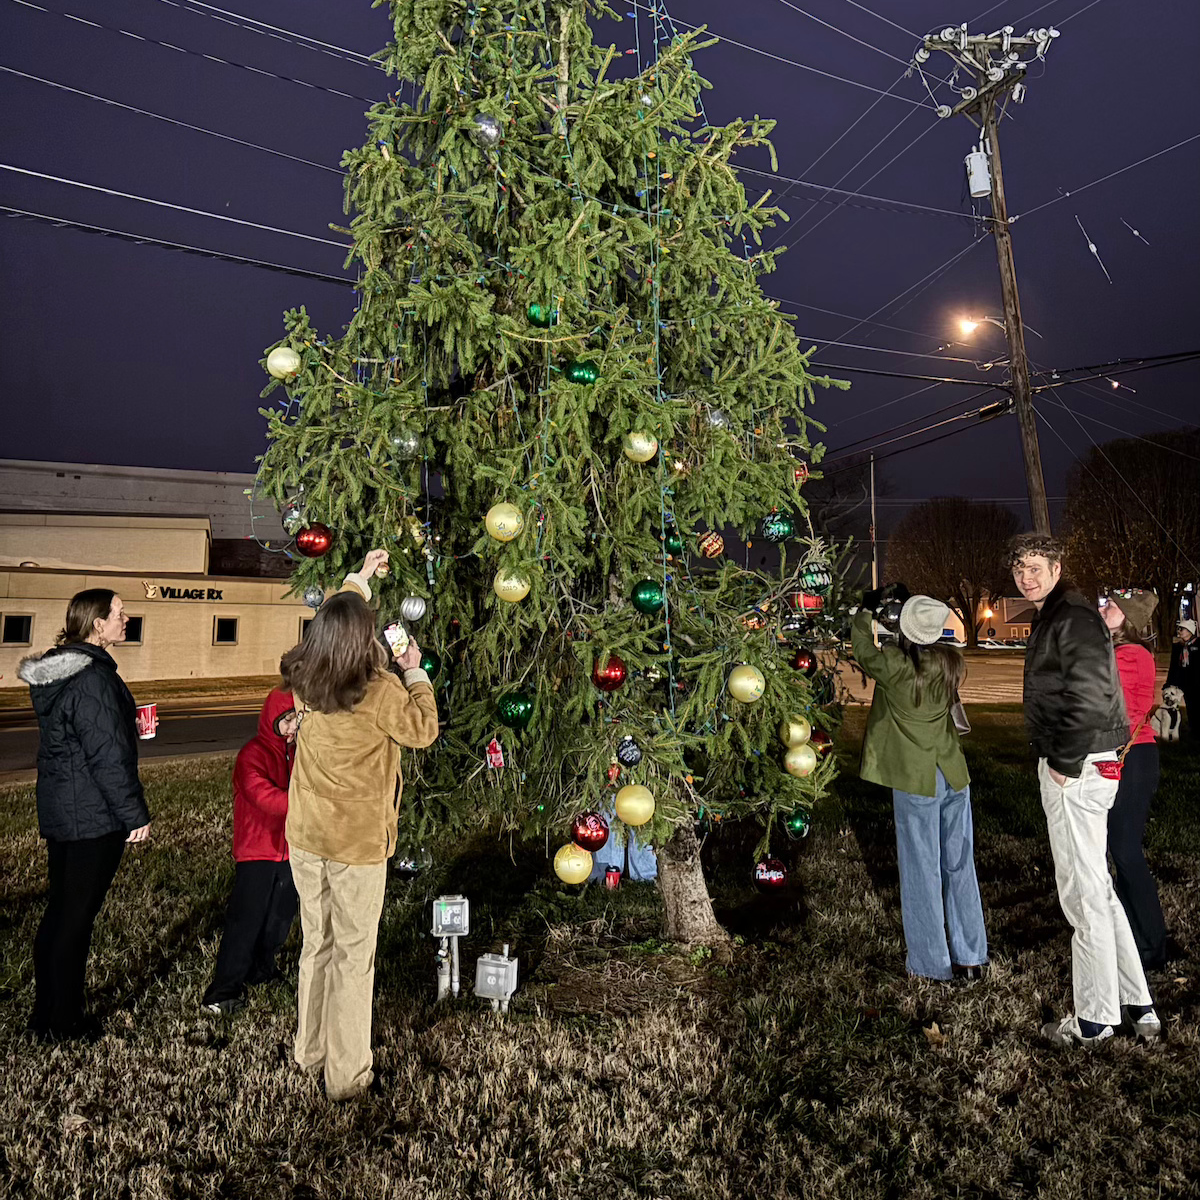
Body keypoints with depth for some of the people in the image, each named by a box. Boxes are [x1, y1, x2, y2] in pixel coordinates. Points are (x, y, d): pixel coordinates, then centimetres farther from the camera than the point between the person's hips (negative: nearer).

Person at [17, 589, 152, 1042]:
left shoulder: (53, 672, 9)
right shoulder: (92, 678, -22)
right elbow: (108, 756, -23)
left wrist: (128, 727, 22)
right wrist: (135, 814, -17)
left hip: (58, 810, 10)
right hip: (93, 816, -10)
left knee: (58, 910, 19)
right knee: (77, 917, 3)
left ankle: (46, 1012, 31)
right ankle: (63, 1021, 17)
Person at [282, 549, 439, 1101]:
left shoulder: (302, 680, -4)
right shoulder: (380, 691, -22)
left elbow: (332, 623, 15)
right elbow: (424, 730, -5)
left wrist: (359, 578, 25)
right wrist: (415, 671, 4)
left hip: (305, 836, 6)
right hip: (358, 844, -6)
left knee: (315, 945, 22)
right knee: (353, 956, 9)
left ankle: (310, 1049, 40)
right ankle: (346, 1074, 22)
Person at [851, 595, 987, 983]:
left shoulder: (893, 665, -18)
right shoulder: (950, 663, -4)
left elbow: (862, 646, -2)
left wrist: (865, 612, 14)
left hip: (915, 783, -5)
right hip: (954, 777, 5)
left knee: (922, 873, 7)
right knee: (960, 868, 15)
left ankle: (933, 963, 18)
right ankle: (971, 960, 26)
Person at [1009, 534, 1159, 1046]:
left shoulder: (1073, 617, -15)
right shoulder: (1049, 619, 17)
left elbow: (1091, 695, -26)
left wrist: (1065, 762, -19)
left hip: (1078, 771, -11)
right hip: (1064, 766, 11)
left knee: (1083, 892, 0)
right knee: (1095, 888, 17)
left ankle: (1093, 1020, 13)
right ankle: (1138, 1007, 29)